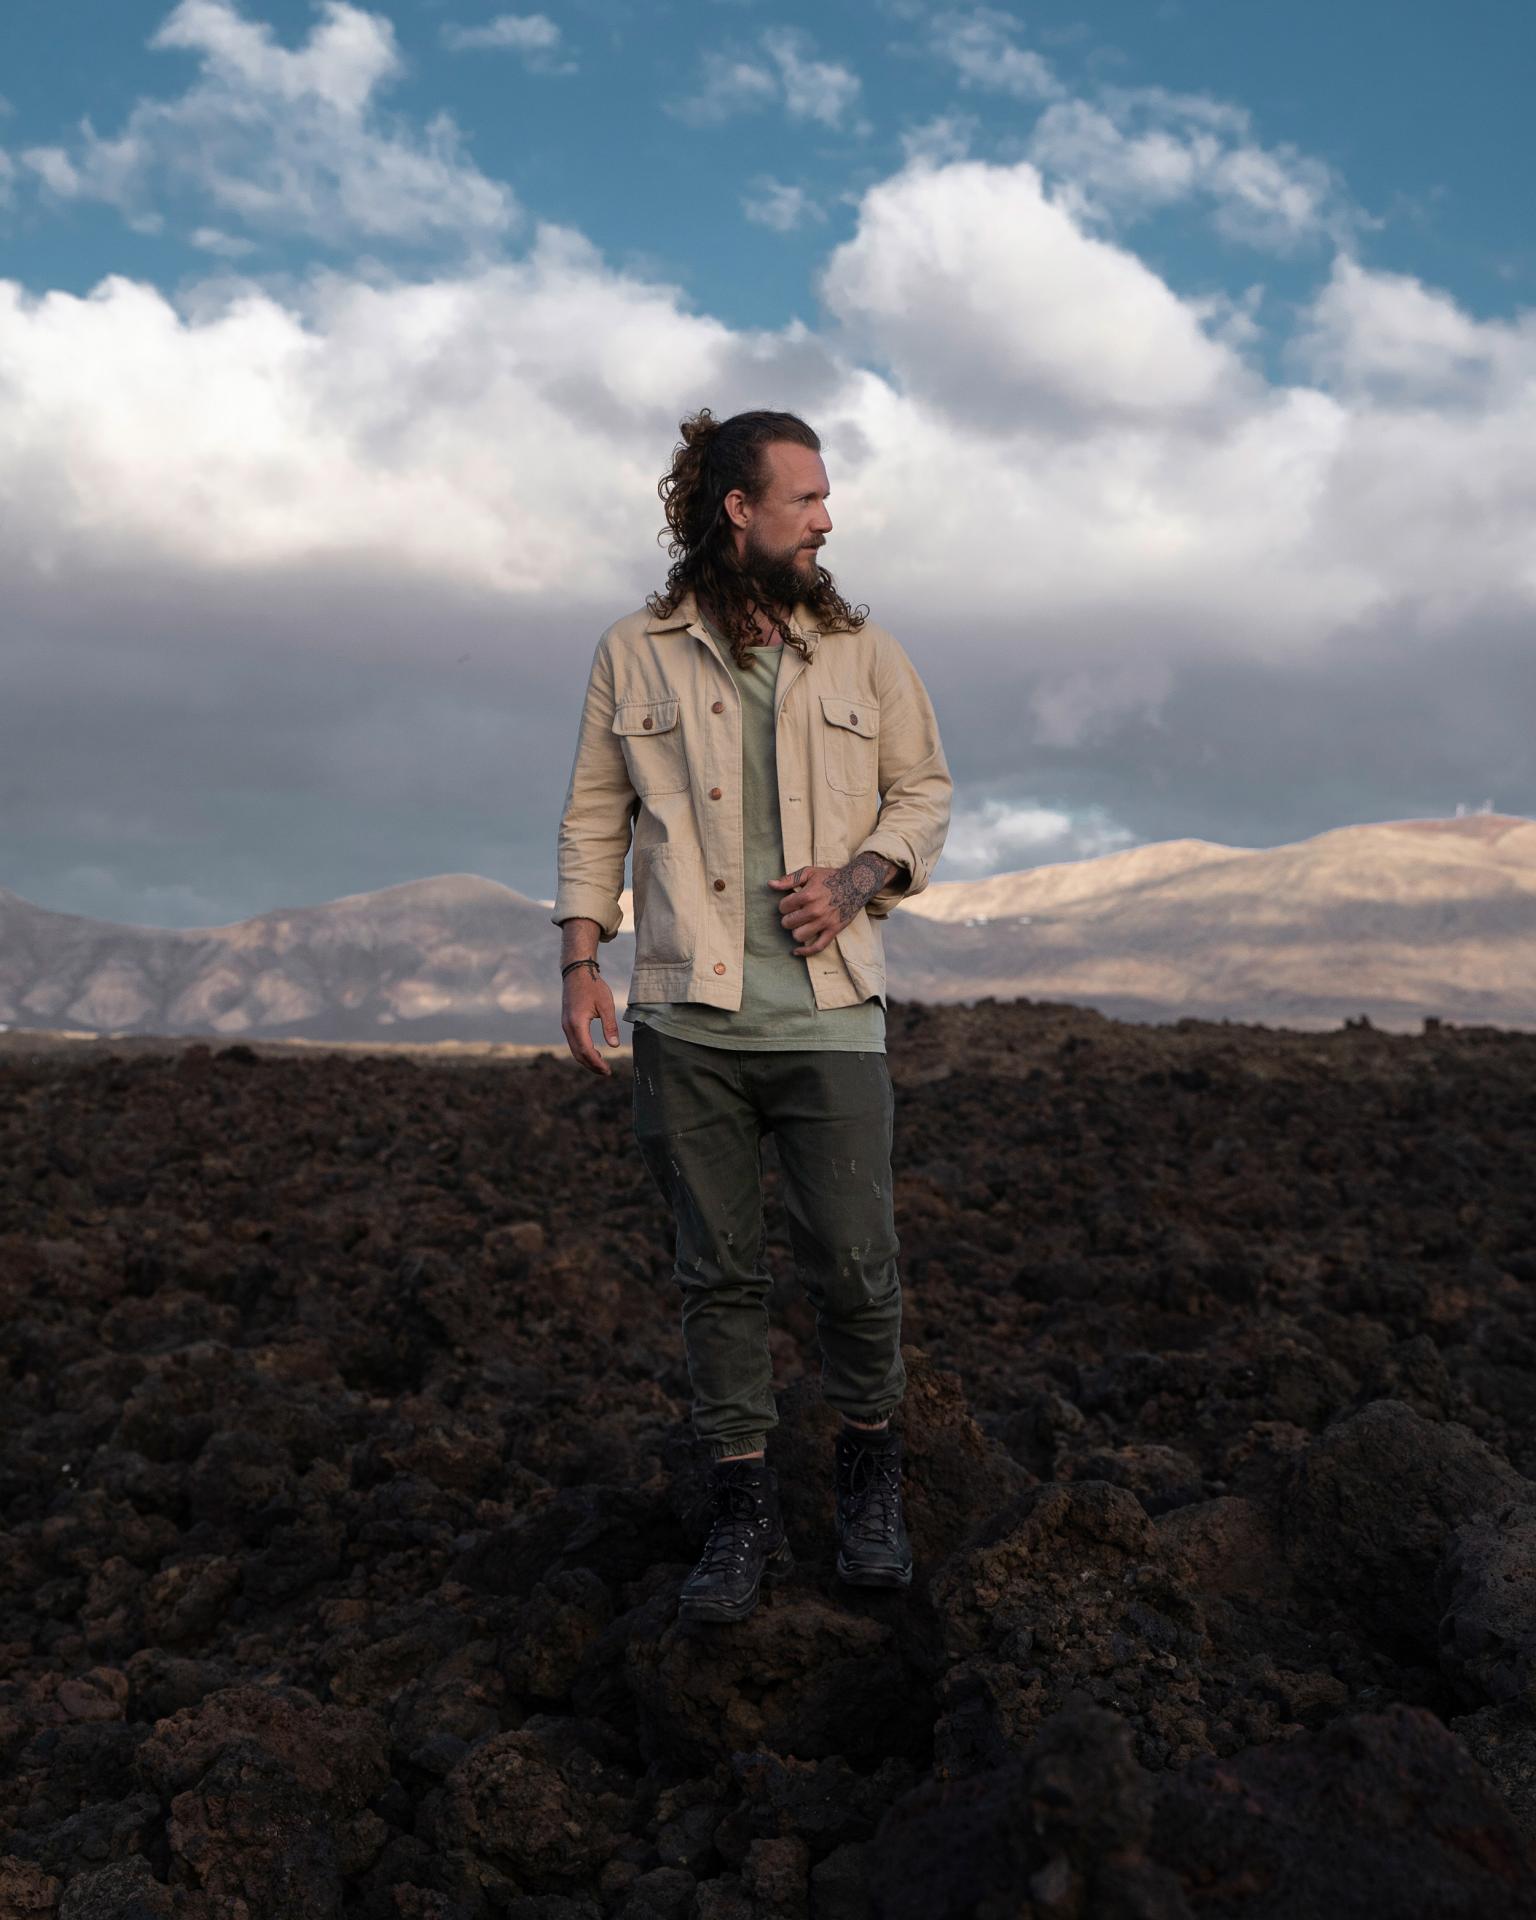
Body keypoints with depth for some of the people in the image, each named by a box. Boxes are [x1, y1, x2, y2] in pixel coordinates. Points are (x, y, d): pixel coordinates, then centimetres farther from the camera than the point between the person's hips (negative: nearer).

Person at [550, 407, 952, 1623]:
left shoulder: (863, 654, 8)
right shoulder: (635, 657, 5)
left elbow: (926, 789, 13)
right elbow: (596, 815, 9)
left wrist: (854, 878, -5)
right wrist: (580, 961, 0)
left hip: (829, 1015, 0)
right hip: (687, 1020, 0)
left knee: (857, 1267, 0)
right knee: (719, 1274, 6)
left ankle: (871, 1485, 25)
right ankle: (744, 1514, 19)